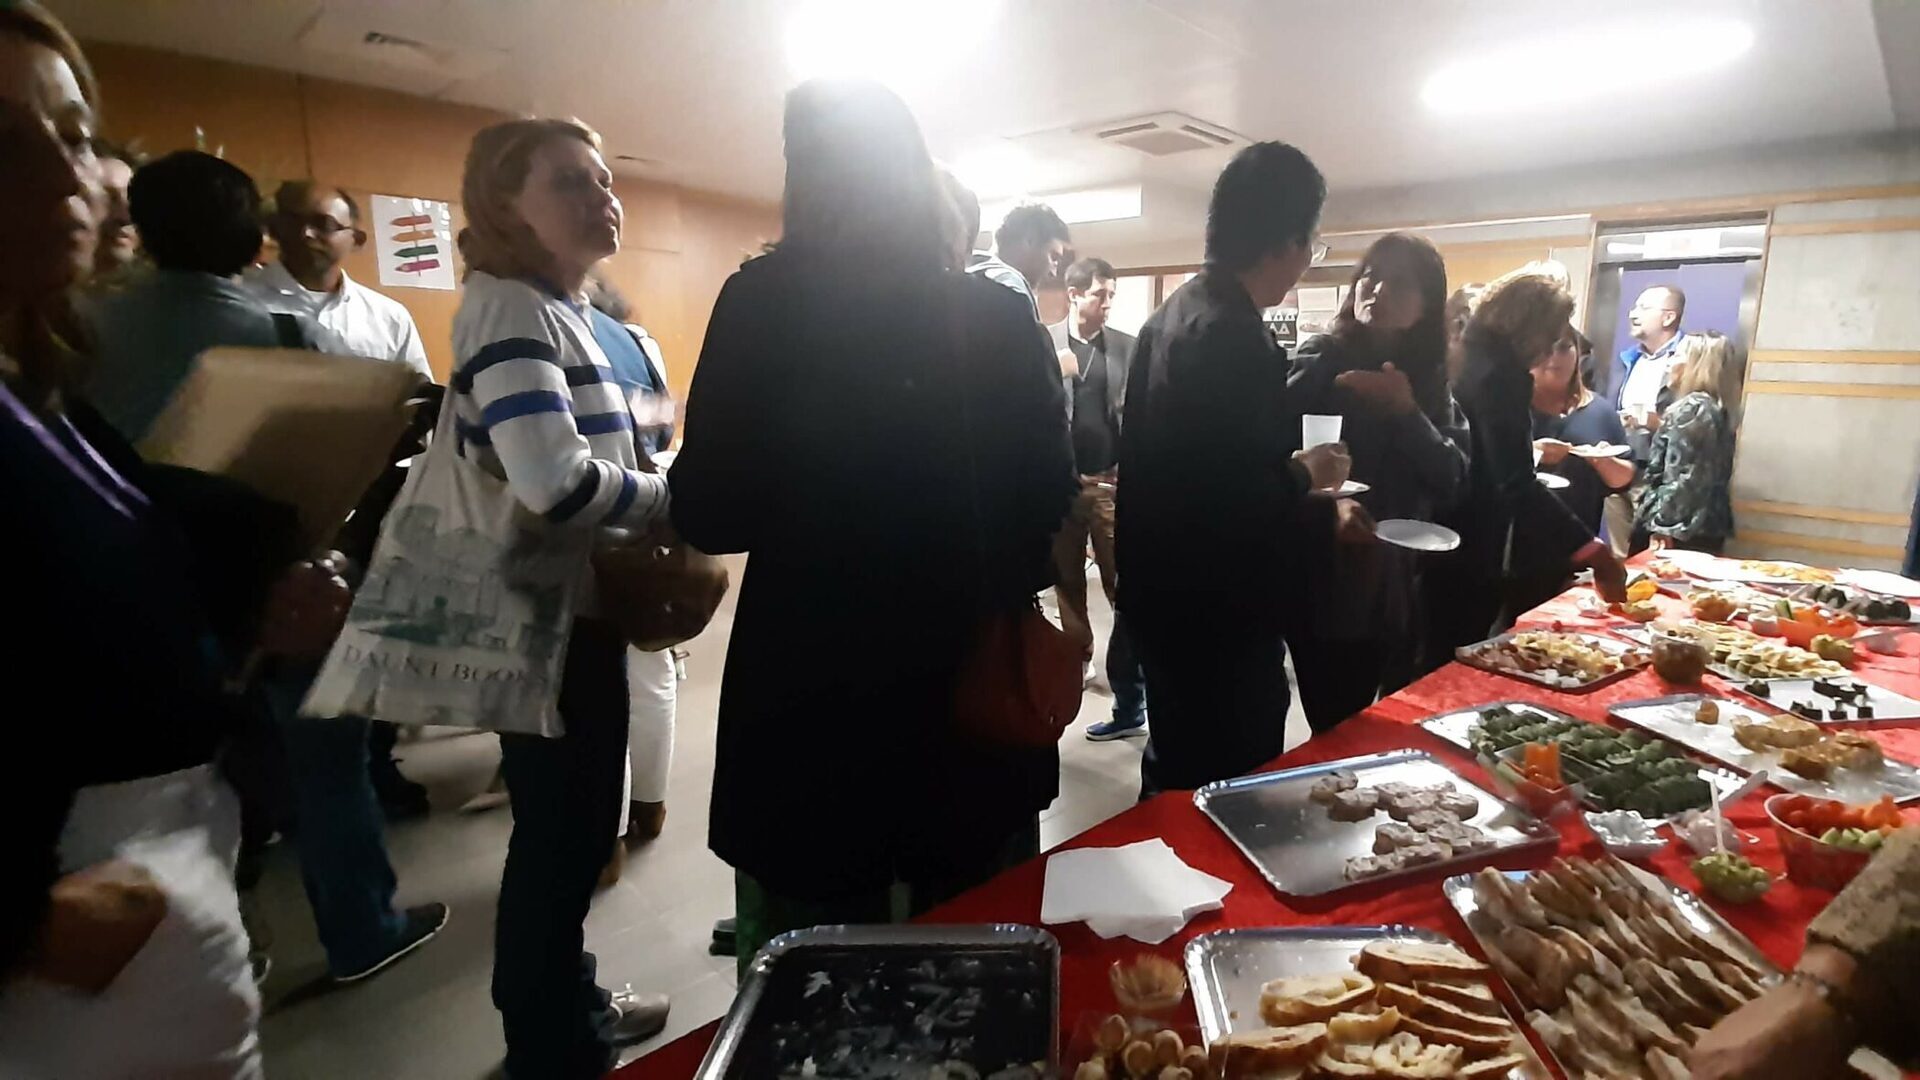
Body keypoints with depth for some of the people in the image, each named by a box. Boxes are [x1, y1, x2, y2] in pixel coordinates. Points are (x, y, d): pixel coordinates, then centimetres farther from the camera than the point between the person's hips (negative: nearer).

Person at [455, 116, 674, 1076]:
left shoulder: (553, 309, 13)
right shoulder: (511, 309, -18)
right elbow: (554, 479, -34)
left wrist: (654, 503, 7)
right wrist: (677, 500, -18)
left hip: (574, 611, 10)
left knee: (575, 827, 22)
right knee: (560, 835, 6)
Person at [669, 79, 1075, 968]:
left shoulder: (766, 302, -10)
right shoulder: (999, 313, -3)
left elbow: (708, 513, -10)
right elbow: (1049, 499, -1)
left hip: (812, 700, -2)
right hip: (976, 692, 3)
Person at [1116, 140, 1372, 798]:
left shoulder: (1176, 314, 8)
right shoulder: (1235, 338, -22)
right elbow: (1239, 499, -27)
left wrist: (1322, 512, 17)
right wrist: (1307, 474, -6)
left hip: (1168, 594, 10)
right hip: (1215, 613, -10)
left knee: (1181, 773, 25)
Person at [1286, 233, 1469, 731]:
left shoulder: (1429, 381, 7)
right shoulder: (1320, 361, -6)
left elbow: (1452, 483, -4)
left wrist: (1406, 412, -15)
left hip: (1393, 592, 5)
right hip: (1323, 586, -5)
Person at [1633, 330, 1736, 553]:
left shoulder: (1690, 408, -11)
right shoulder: (1717, 410, 17)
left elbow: (1681, 478, -18)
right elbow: (1711, 476, 19)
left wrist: (1662, 527, -18)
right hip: (1707, 526, 9)